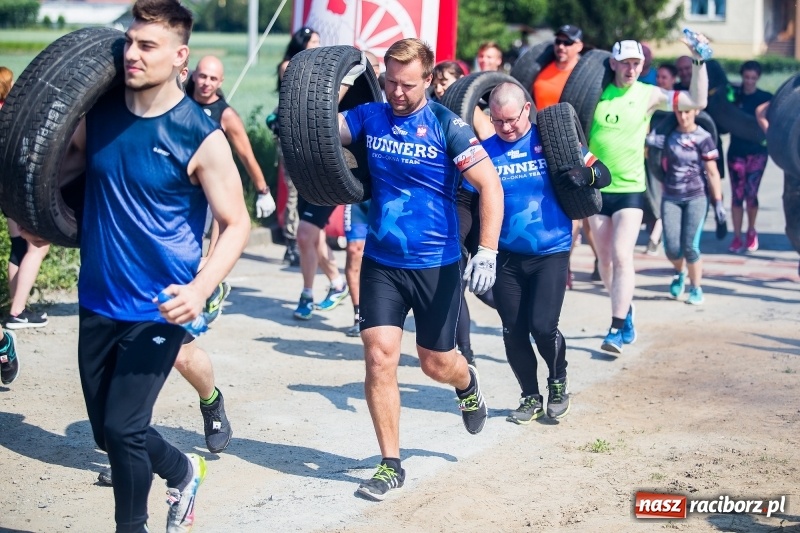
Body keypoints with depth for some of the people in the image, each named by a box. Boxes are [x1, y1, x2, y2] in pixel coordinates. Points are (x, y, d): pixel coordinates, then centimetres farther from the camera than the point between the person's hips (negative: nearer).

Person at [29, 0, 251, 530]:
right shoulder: (98, 111, -1)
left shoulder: (201, 137, -15)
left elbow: (236, 224, -11)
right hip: (97, 302, 6)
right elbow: (66, 163, 16)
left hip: (158, 309, -5)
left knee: (122, 428, -9)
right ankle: (183, 471, 41)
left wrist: (201, 288, -27)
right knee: (108, 431, 13)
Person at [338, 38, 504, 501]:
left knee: (436, 364, 10)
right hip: (381, 262, 3)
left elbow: (491, 186, -16)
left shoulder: (448, 127, -12)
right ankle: (391, 465, 7)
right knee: (379, 359, -6)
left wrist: (487, 252, -24)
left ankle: (467, 382, 49)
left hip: (437, 265, -2)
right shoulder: (369, 117, -1)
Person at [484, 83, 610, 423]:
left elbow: (603, 175, -3)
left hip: (551, 252, -3)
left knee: (542, 326, -13)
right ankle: (530, 397, 23)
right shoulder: (485, 151, 1)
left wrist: (585, 175, -26)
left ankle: (558, 383, 16)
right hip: (507, 255, 3)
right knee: (513, 332, 3)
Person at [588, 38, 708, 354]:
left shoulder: (648, 95, -2)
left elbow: (697, 101, -8)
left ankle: (617, 330, -14)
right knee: (605, 259, 9)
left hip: (630, 189, -2)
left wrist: (699, 62, -14)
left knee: (622, 256, -14)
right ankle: (626, 315, 30)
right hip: (596, 188, 2)